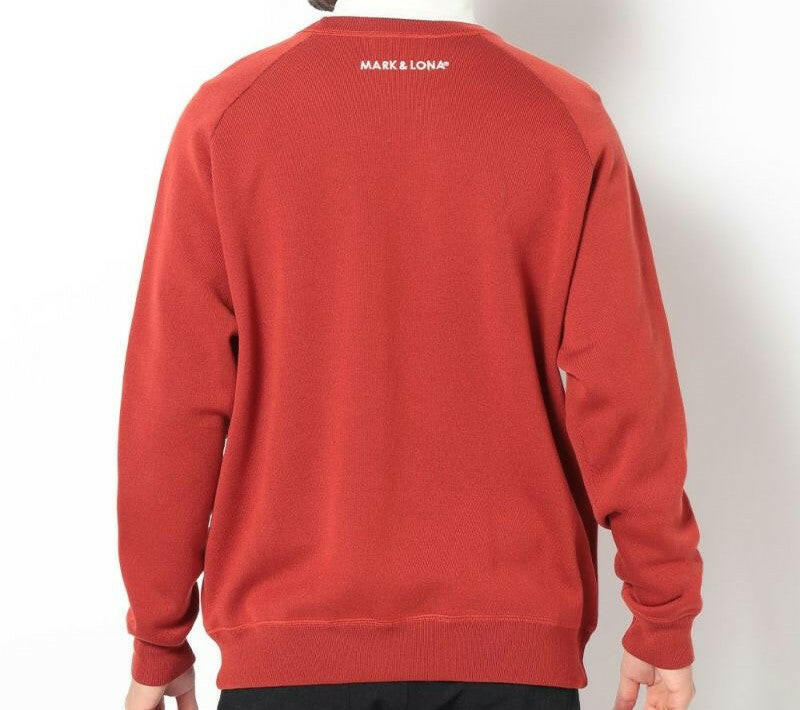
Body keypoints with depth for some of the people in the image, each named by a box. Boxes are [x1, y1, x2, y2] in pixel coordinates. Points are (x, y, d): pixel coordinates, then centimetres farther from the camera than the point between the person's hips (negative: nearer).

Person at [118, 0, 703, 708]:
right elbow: (624, 390, -6)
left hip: (286, 640, 1)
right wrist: (665, 624, 6)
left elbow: (173, 399, -5)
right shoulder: (568, 116, -4)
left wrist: (159, 642, 6)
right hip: (514, 640, 0)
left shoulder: (224, 115, -4)